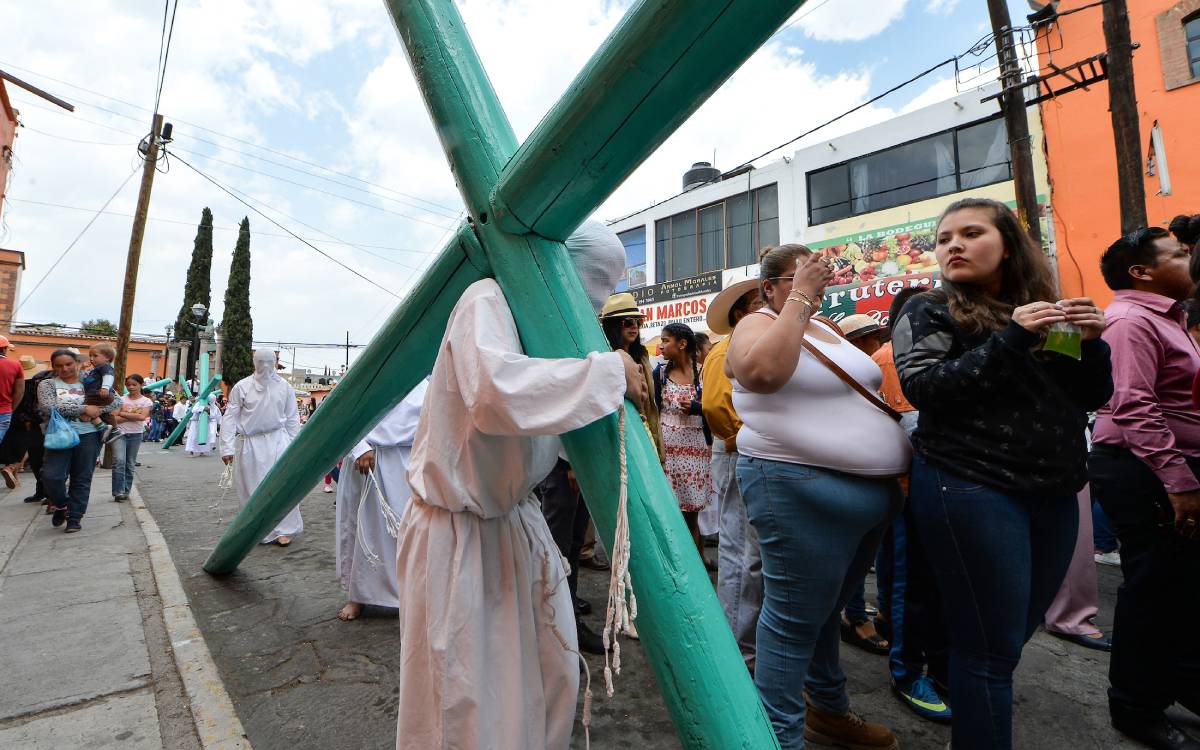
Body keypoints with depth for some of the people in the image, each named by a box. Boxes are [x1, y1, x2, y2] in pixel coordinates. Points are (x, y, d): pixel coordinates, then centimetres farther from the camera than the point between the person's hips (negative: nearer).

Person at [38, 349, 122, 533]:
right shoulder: (47, 384, 6)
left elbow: (115, 402, 7)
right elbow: (49, 407, -11)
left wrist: (96, 410, -11)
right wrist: (84, 409, -14)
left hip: (88, 435, 1)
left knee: (82, 478, 3)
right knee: (51, 475, -12)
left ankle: (74, 517, 14)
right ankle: (61, 505, 18)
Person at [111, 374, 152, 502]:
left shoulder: (146, 401, 3)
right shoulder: (121, 399, 4)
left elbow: (142, 416, -14)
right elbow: (114, 418, -5)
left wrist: (123, 414, -10)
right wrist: (134, 415, -13)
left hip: (135, 435, 1)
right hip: (120, 433, -1)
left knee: (130, 464, 8)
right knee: (119, 461, -15)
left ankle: (126, 491, 17)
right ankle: (118, 492, -12)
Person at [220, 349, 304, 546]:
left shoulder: (284, 387, 4)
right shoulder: (242, 387, 0)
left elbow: (292, 418, 7)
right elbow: (230, 417, 1)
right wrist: (227, 447, -4)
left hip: (277, 440, 0)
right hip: (250, 444, 0)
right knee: (252, 488, 7)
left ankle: (284, 529, 6)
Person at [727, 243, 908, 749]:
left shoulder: (825, 328, 17)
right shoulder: (757, 325, -7)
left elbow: (859, 393, 27)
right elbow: (763, 371, -31)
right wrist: (799, 297, -21)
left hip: (873, 491, 9)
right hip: (803, 491, -9)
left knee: (827, 607, 22)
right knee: (795, 618, 0)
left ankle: (829, 709, 41)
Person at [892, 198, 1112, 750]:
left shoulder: (1042, 307, 13)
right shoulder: (928, 312, -2)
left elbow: (1091, 399, 13)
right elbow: (925, 389, -17)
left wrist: (1091, 344, -4)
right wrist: (1010, 338, -19)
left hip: (1054, 492, 6)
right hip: (971, 489, -6)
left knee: (1016, 633, 18)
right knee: (989, 647, -2)